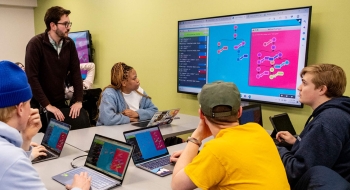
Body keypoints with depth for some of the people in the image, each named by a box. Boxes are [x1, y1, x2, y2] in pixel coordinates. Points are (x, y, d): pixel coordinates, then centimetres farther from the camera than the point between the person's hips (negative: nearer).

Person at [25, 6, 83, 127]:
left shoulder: (69, 43, -1)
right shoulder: (35, 44, -17)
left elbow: (75, 71, -2)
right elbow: (31, 77, -21)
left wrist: (78, 100, -11)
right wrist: (47, 105, -24)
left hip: (60, 102, 5)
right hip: (39, 104, -5)